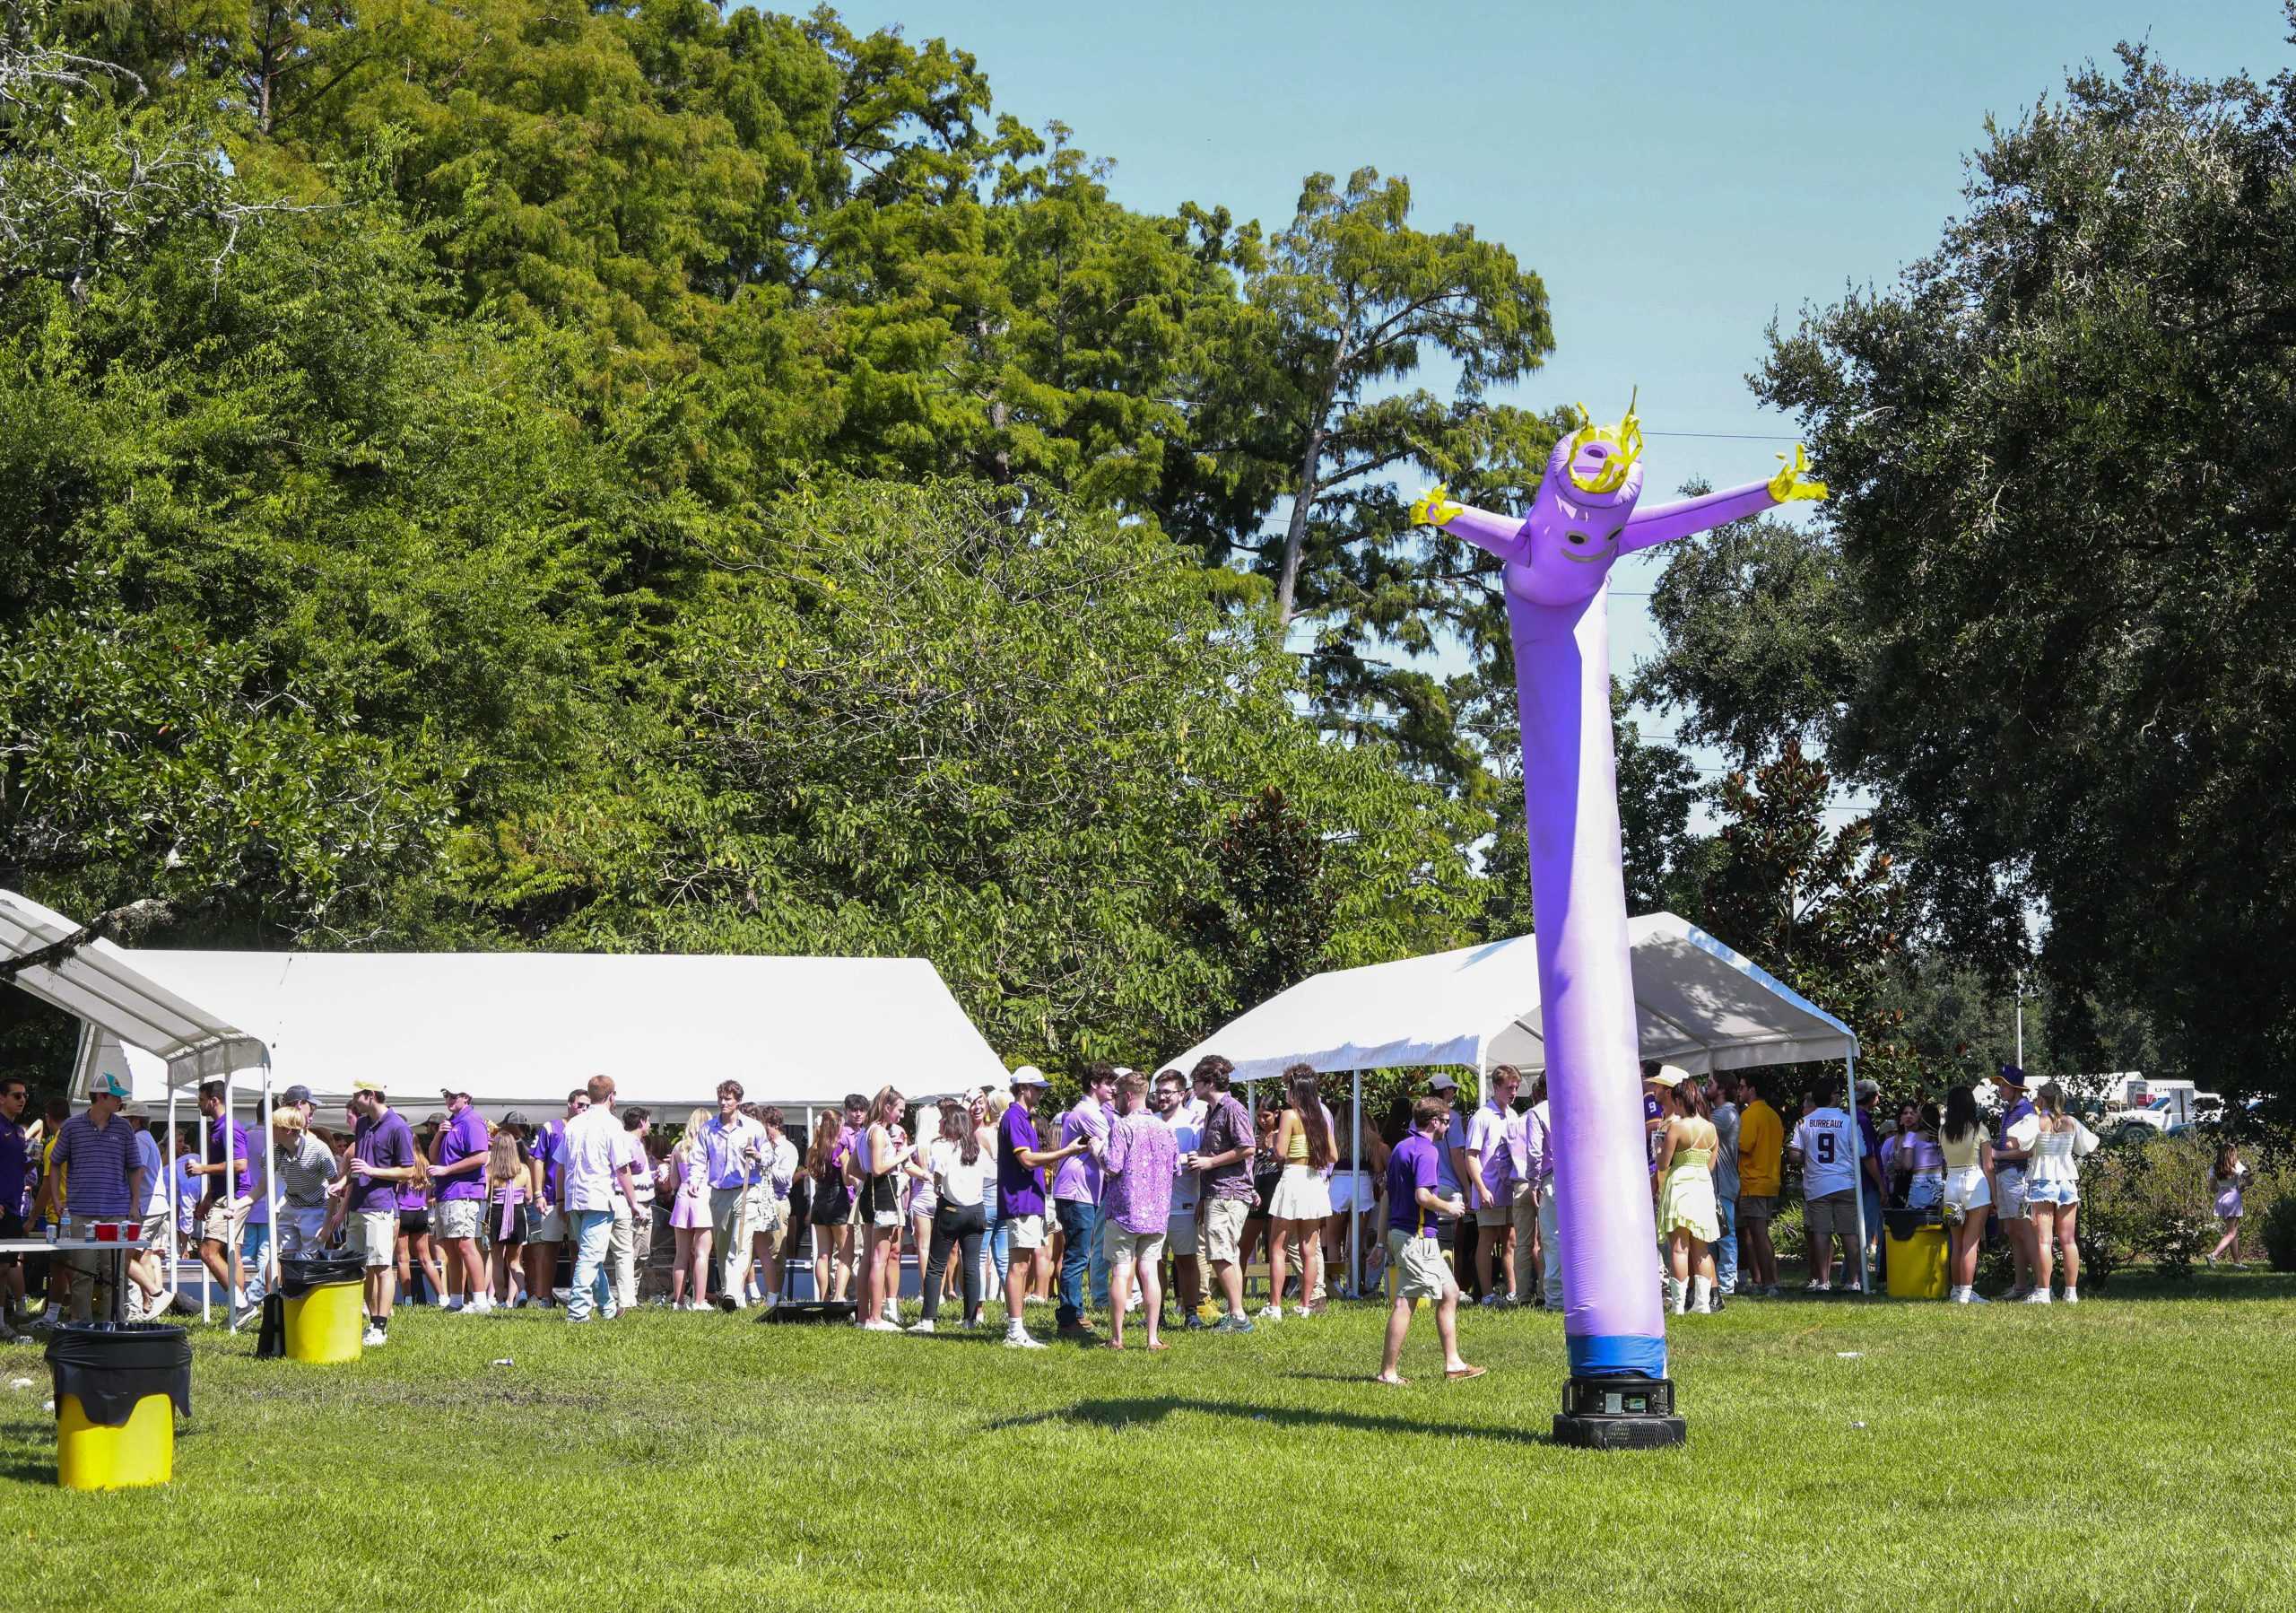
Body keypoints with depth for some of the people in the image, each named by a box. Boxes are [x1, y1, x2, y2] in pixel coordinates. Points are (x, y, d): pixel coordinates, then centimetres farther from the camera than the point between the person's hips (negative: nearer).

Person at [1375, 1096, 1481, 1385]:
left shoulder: (1400, 1149, 16)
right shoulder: (1427, 1151, -14)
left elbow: (1387, 1195, 20)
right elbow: (1422, 1196, -24)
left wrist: (1383, 1240, 23)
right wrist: (1449, 1208, -7)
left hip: (1398, 1230, 10)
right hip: (1417, 1236, -10)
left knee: (1449, 1292, 14)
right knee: (1404, 1302, -7)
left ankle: (1452, 1362, 16)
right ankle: (1388, 1372, -5)